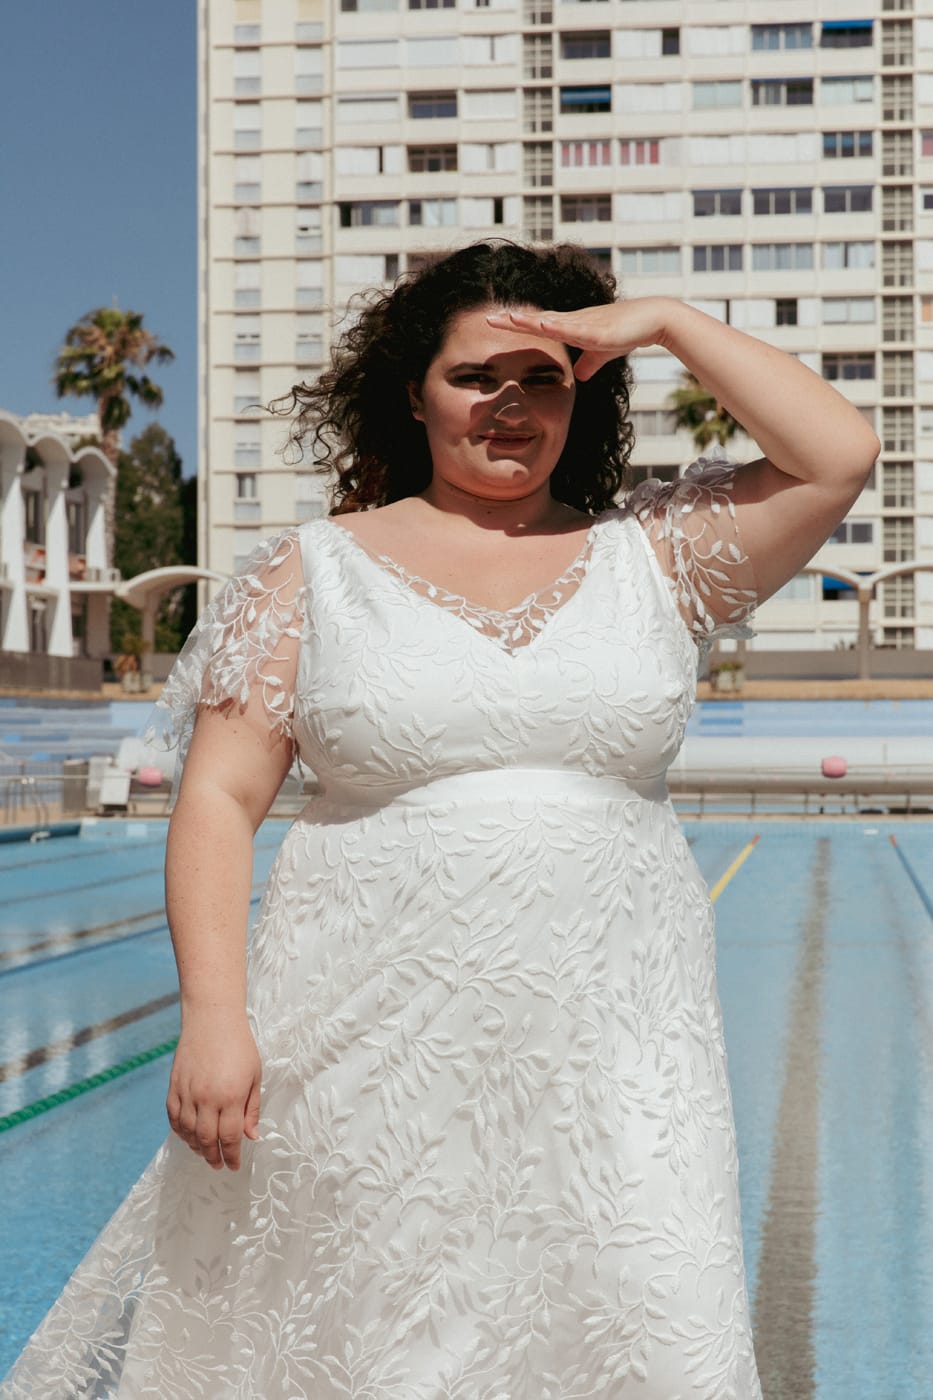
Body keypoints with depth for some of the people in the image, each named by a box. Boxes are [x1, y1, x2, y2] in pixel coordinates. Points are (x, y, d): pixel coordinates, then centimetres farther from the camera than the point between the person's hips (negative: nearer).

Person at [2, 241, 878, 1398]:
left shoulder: (650, 557, 11)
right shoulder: (314, 570, 6)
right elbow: (220, 798, 0)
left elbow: (840, 457, 2)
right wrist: (213, 1013, -11)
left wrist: (671, 324, 3)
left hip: (606, 1048, 1)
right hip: (374, 1051, -1)